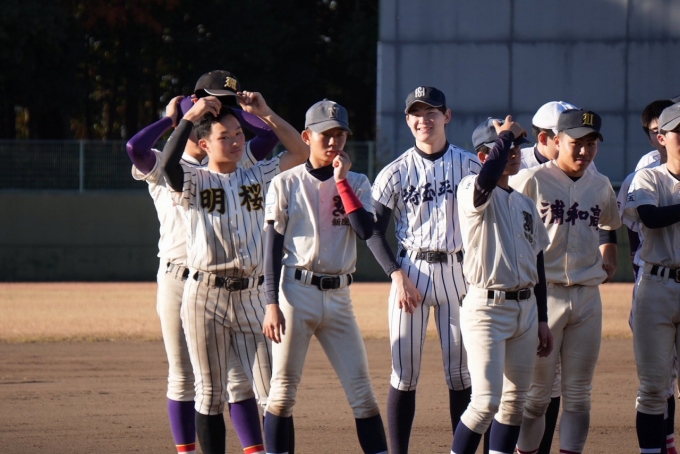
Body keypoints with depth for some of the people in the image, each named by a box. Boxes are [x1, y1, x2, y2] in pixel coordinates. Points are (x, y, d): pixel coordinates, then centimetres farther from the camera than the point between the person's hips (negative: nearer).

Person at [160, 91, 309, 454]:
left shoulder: (256, 178, 12)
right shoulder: (193, 182, 0)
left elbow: (300, 151, 10)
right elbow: (168, 163, -21)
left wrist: (265, 114, 4)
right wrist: (191, 116, -14)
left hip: (251, 297, 3)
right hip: (205, 297, -3)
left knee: (274, 393, -3)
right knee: (210, 395, 3)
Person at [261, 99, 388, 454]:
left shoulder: (356, 184, 9)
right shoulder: (286, 184, 1)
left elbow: (366, 230, -8)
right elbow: (273, 247, 0)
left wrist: (341, 181, -8)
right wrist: (272, 304, -8)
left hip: (338, 296, 2)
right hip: (296, 292, -2)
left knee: (361, 390, 0)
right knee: (283, 389, -1)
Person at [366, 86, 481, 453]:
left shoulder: (470, 166, 3)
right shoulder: (396, 173, 1)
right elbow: (374, 233, 2)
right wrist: (398, 276, -10)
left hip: (458, 273, 1)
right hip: (411, 272, -1)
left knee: (461, 370, 1)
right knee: (404, 372, -2)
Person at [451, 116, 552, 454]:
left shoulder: (525, 204, 14)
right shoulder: (472, 190, -8)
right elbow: (488, 178, -34)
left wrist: (541, 319, 15)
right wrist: (505, 135, -17)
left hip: (525, 308, 8)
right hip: (487, 308, -8)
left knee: (515, 400, 10)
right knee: (486, 401, -13)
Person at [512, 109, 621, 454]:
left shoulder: (601, 186, 11)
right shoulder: (532, 180, -7)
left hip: (587, 296, 5)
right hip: (543, 293, -5)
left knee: (578, 393, 4)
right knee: (536, 390, -2)